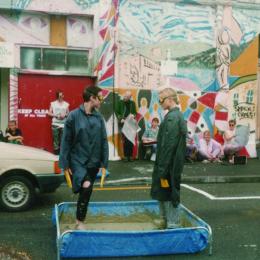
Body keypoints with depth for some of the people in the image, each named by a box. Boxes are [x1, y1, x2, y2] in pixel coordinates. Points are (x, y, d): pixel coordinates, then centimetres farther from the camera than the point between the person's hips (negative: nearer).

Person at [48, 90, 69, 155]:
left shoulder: (66, 104, 7)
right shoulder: (53, 103, 7)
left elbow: (68, 113, 12)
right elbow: (49, 113, 6)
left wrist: (65, 115, -9)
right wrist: (55, 115, -8)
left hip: (64, 124, 0)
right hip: (55, 124, 0)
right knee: (56, 139, -2)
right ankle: (56, 152, 5)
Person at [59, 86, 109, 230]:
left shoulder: (99, 117, 2)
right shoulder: (74, 116, -9)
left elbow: (104, 141, 4)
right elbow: (66, 142, -7)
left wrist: (104, 163, 1)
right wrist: (65, 164, -8)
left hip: (93, 163, 5)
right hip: (77, 161, -4)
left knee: (87, 191, 12)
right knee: (86, 187, -23)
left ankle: (80, 220, 30)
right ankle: (79, 222, -3)